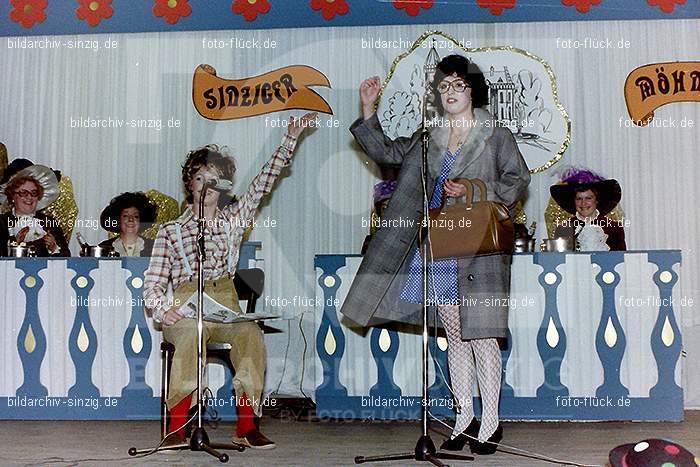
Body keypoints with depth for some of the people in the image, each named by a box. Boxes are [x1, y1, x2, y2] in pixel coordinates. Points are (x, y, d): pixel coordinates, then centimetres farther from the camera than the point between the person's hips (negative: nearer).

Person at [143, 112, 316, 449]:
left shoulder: (234, 220, 14)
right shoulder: (171, 231, 7)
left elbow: (262, 183, 8)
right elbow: (152, 284, 3)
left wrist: (290, 139, 3)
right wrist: (162, 309, -18)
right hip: (184, 315, -2)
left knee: (250, 332, -31)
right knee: (191, 332, -36)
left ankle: (246, 425, -26)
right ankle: (177, 427, -29)